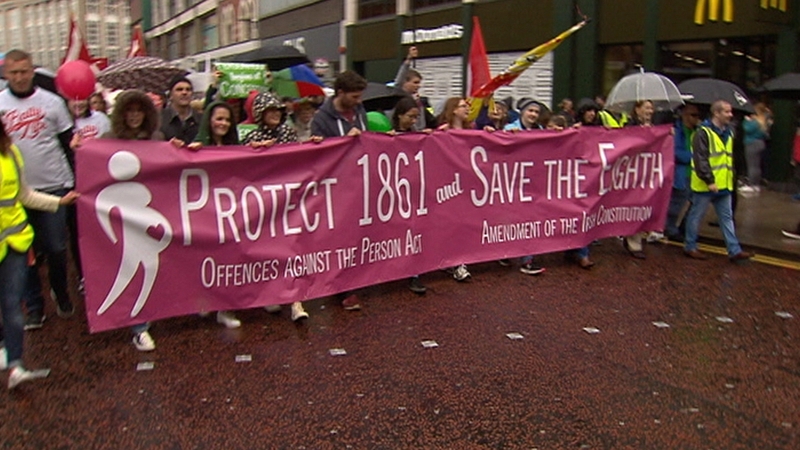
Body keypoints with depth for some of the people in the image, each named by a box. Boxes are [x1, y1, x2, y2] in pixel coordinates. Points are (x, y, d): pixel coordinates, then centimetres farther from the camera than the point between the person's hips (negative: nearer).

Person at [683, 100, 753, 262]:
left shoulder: (728, 133, 14)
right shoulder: (703, 133, -13)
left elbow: (729, 158, 21)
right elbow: (700, 159, -19)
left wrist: (730, 179, 16)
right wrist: (709, 180, -21)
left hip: (724, 185, 8)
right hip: (705, 186, -8)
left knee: (727, 218, 9)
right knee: (696, 216, 4)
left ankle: (734, 250, 12)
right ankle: (690, 247, 17)